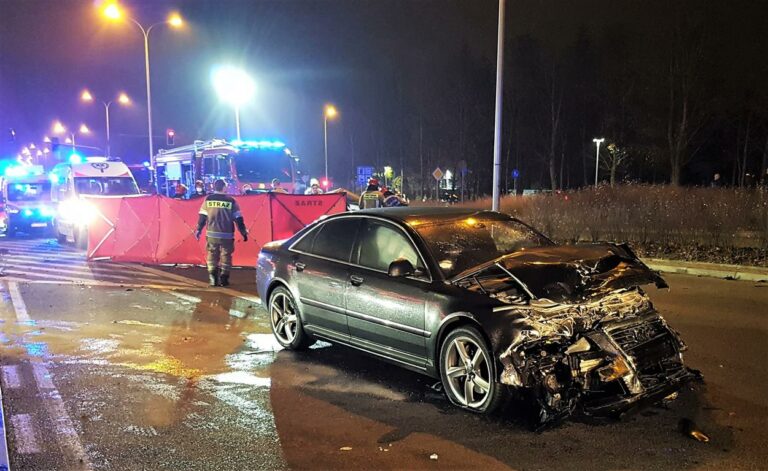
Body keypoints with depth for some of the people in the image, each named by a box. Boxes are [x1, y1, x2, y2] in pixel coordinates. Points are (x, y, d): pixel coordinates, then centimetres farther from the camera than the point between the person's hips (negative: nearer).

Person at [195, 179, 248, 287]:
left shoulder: (208, 199, 2)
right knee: (225, 256, 9)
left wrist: (198, 230, 16)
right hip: (227, 235, -2)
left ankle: (212, 279, 7)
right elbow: (238, 219, -2)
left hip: (212, 234, 2)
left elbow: (202, 217, 5)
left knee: (212, 256, 12)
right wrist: (244, 232, 5)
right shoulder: (231, 201, -3)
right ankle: (223, 280, 8)